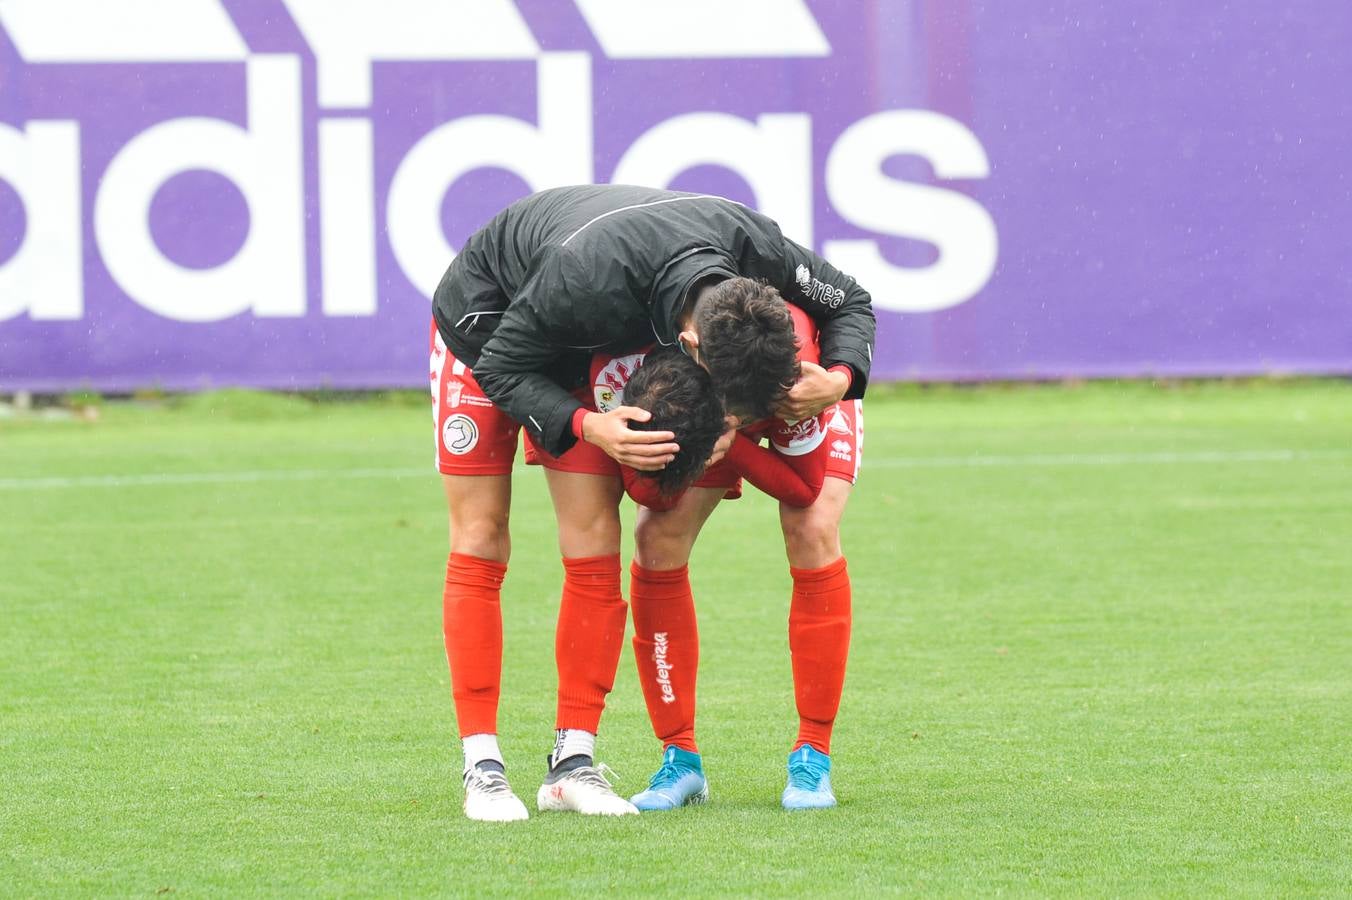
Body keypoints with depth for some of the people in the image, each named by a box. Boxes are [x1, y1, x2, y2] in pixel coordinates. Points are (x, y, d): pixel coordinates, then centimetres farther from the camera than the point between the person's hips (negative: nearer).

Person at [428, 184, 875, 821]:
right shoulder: (588, 278, -46)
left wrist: (841, 376, -29)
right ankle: (481, 767, -4)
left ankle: (573, 763, -2)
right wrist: (587, 428, -41)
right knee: (481, 540, -7)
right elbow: (501, 365, -28)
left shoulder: (757, 250, -31)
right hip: (486, 328, -4)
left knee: (594, 542, -6)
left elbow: (850, 300, -10)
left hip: (590, 350, 4)